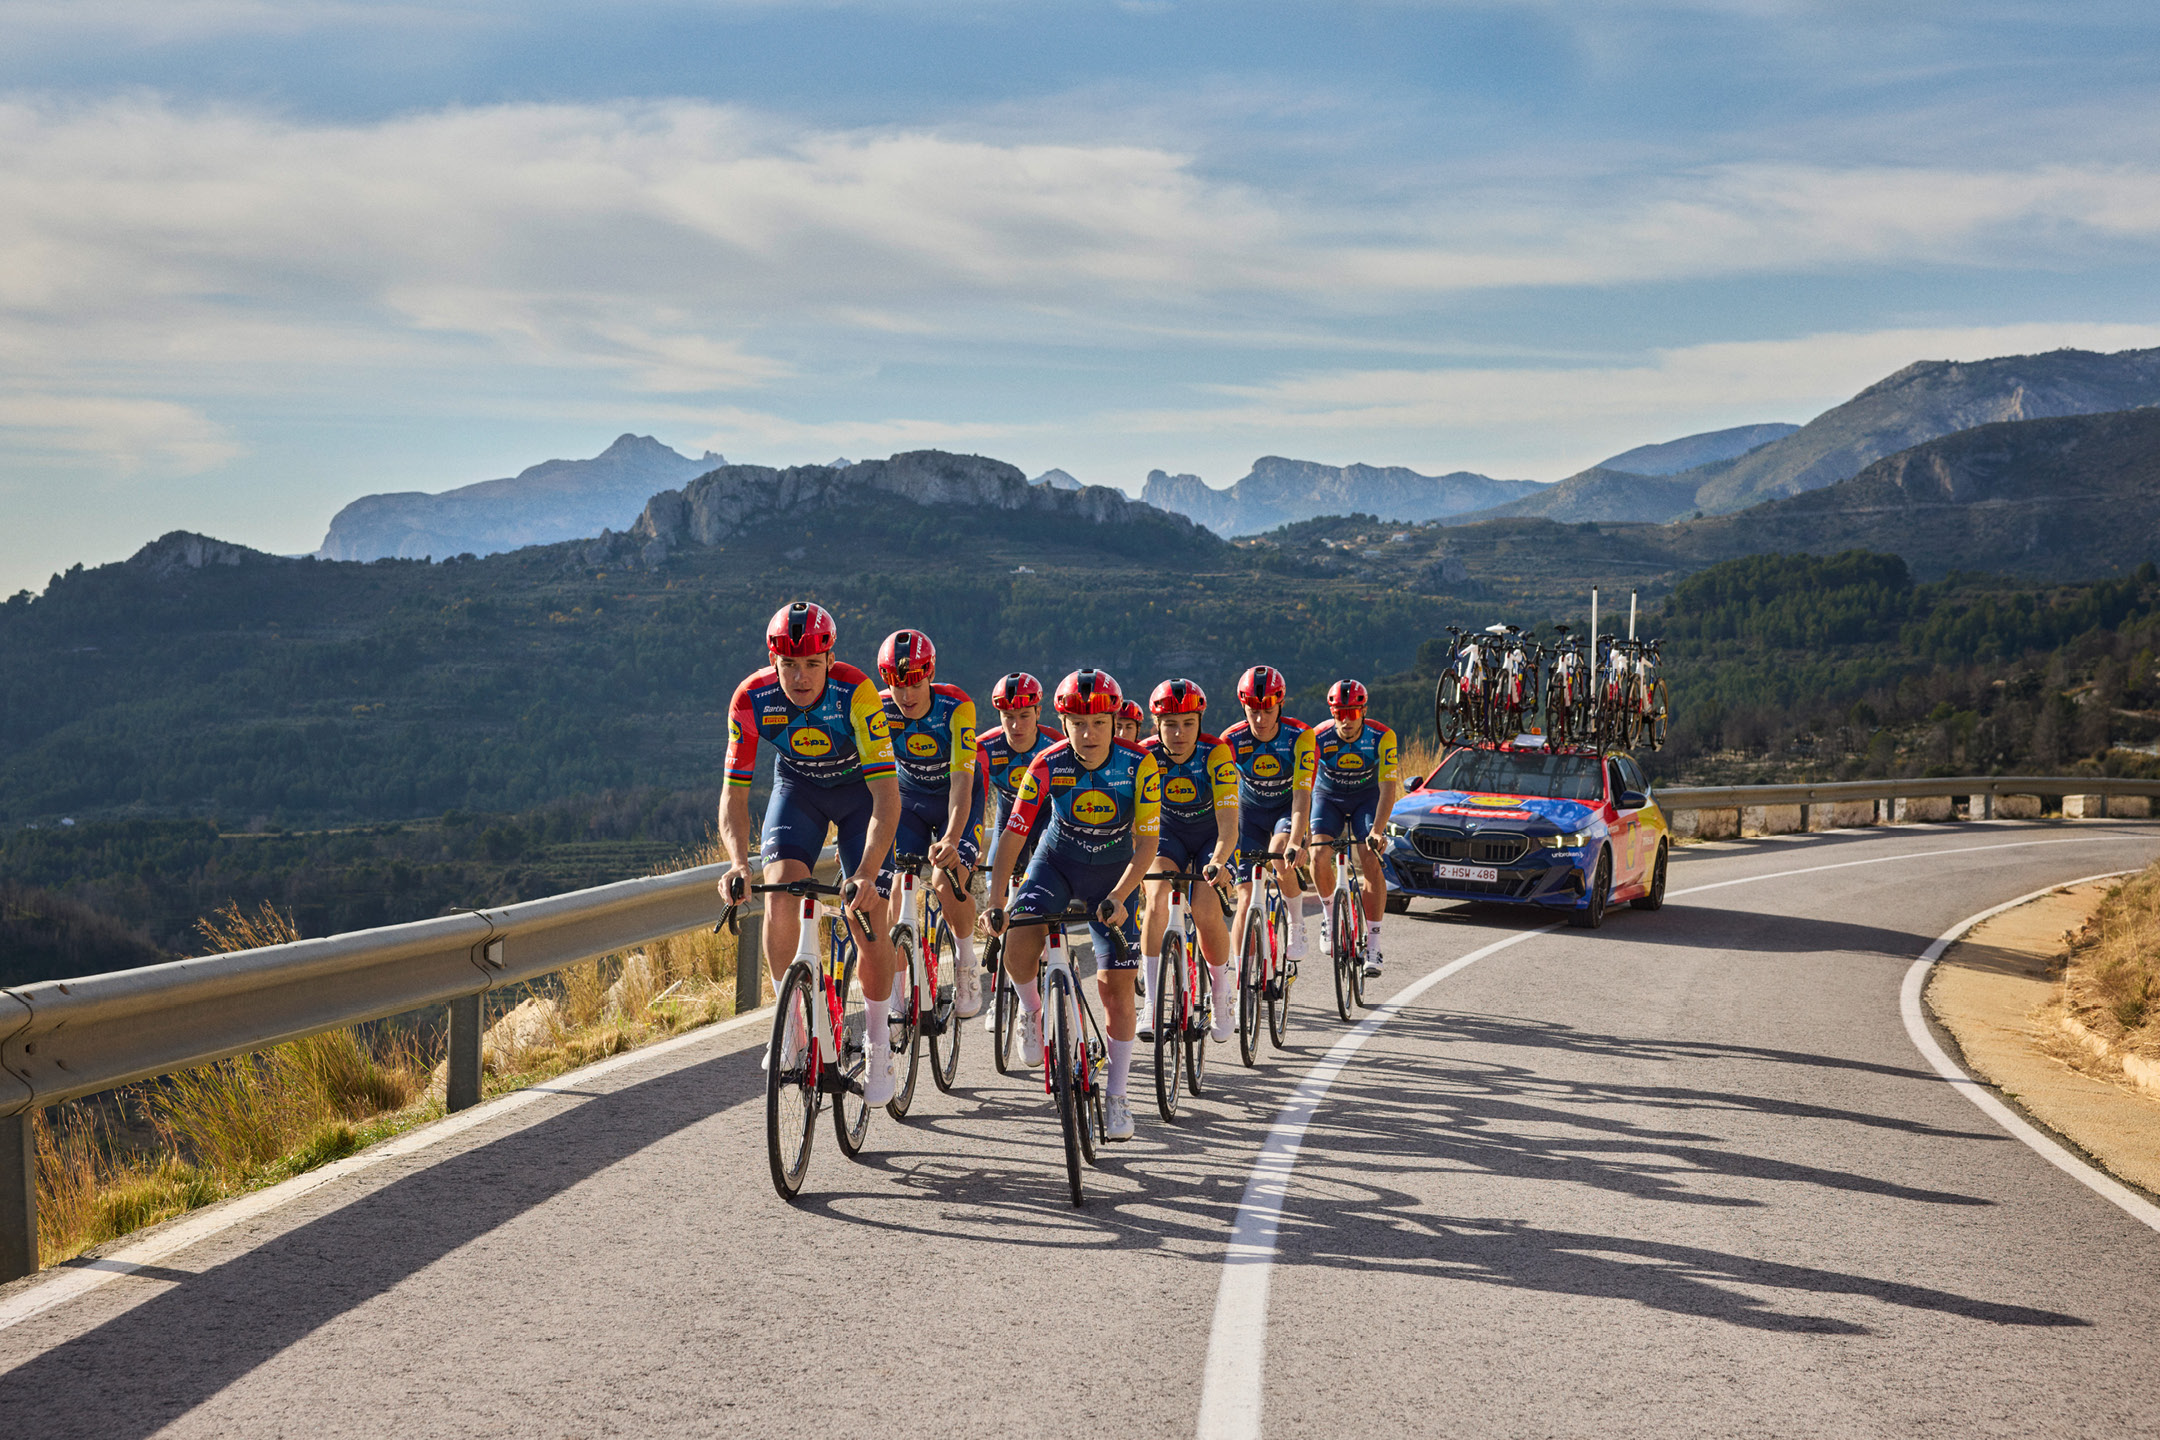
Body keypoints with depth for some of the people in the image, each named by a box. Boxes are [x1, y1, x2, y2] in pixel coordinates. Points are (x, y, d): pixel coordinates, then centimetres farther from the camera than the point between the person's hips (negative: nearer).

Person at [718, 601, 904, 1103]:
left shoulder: (855, 692, -35)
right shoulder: (751, 700, -27)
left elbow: (887, 795, -39)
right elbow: (734, 793, -23)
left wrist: (866, 873, -52)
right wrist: (738, 861, -42)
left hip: (859, 788, -2)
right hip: (798, 786, 2)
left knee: (864, 914, -12)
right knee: (780, 890, -22)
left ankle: (879, 1042, 8)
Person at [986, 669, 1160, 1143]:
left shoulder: (1139, 766, -22)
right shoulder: (1049, 766, -22)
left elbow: (1146, 844, -20)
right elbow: (1013, 834, -19)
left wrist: (1117, 897, -34)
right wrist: (995, 902, -29)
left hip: (1113, 873, 0)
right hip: (1056, 862, 0)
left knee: (1116, 986, -4)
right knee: (1018, 945, -28)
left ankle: (1116, 1097, 11)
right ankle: (1032, 1010, 5)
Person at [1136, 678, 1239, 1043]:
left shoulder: (1216, 755, -27)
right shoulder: (1145, 756, -21)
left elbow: (1228, 823, -35)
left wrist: (1218, 862, -53)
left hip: (1211, 837, -1)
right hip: (1168, 834, 2)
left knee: (1205, 910, -22)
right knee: (1157, 897, -25)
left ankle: (1221, 993, 4)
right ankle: (1151, 1002, -22)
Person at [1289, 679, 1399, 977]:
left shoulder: (1381, 737, -26)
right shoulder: (1319, 738, -27)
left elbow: (1388, 787, -31)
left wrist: (1377, 831, -44)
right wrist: (1296, 838, -41)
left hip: (1367, 796, -1)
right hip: (1328, 796, 1)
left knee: (1372, 861, -19)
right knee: (1319, 855, -22)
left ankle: (1373, 945, -15)